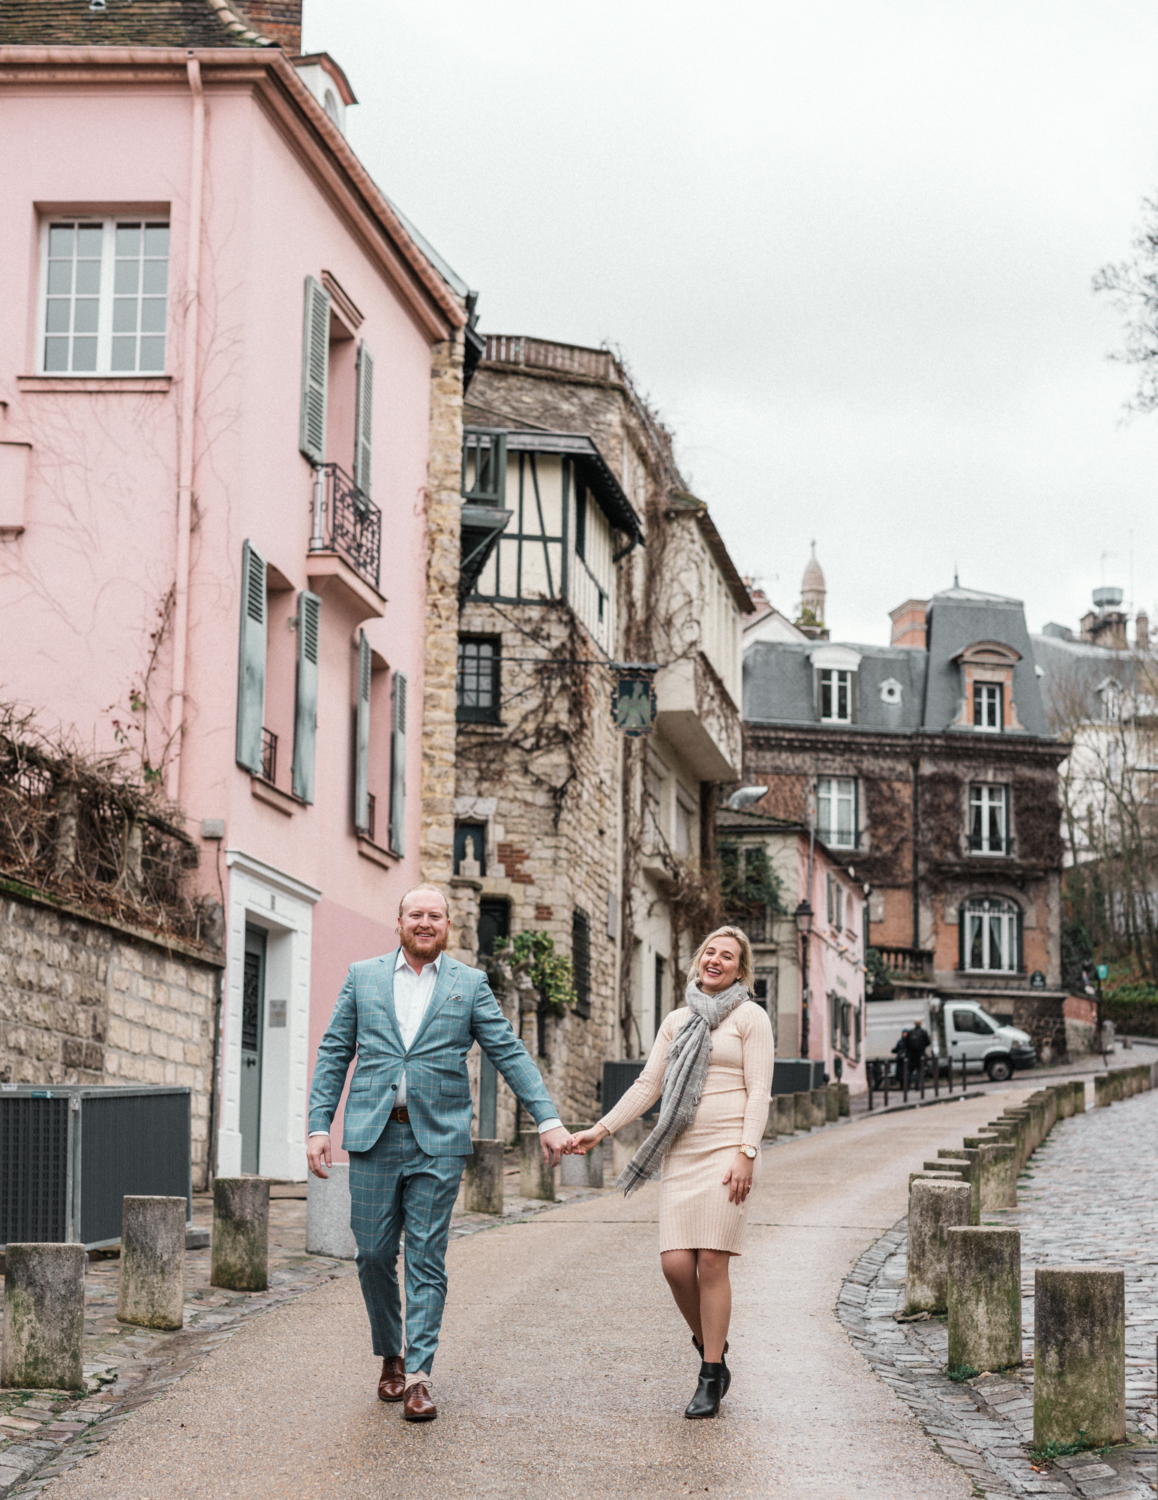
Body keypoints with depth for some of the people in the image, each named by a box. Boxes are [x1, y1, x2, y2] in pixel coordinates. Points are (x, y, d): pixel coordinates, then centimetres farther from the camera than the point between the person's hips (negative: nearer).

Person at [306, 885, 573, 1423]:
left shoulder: (470, 985, 8)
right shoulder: (362, 977, 10)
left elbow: (511, 1054, 5)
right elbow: (334, 1054, 10)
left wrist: (548, 1120, -4)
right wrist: (319, 1125, 1)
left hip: (438, 1141, -1)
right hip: (373, 1136, 1)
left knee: (427, 1260, -3)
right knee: (374, 1255, 3)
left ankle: (418, 1375, -1)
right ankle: (391, 1357, 23)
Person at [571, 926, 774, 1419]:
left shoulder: (749, 1016, 3)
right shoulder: (677, 1021, 18)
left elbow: (759, 1091, -3)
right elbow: (647, 1085, 17)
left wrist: (746, 1153, -13)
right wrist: (601, 1129, 10)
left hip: (726, 1150, -4)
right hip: (680, 1153, 5)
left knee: (712, 1262, -9)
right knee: (675, 1262, -6)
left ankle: (711, 1377, 1)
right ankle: (711, 1352, 17)